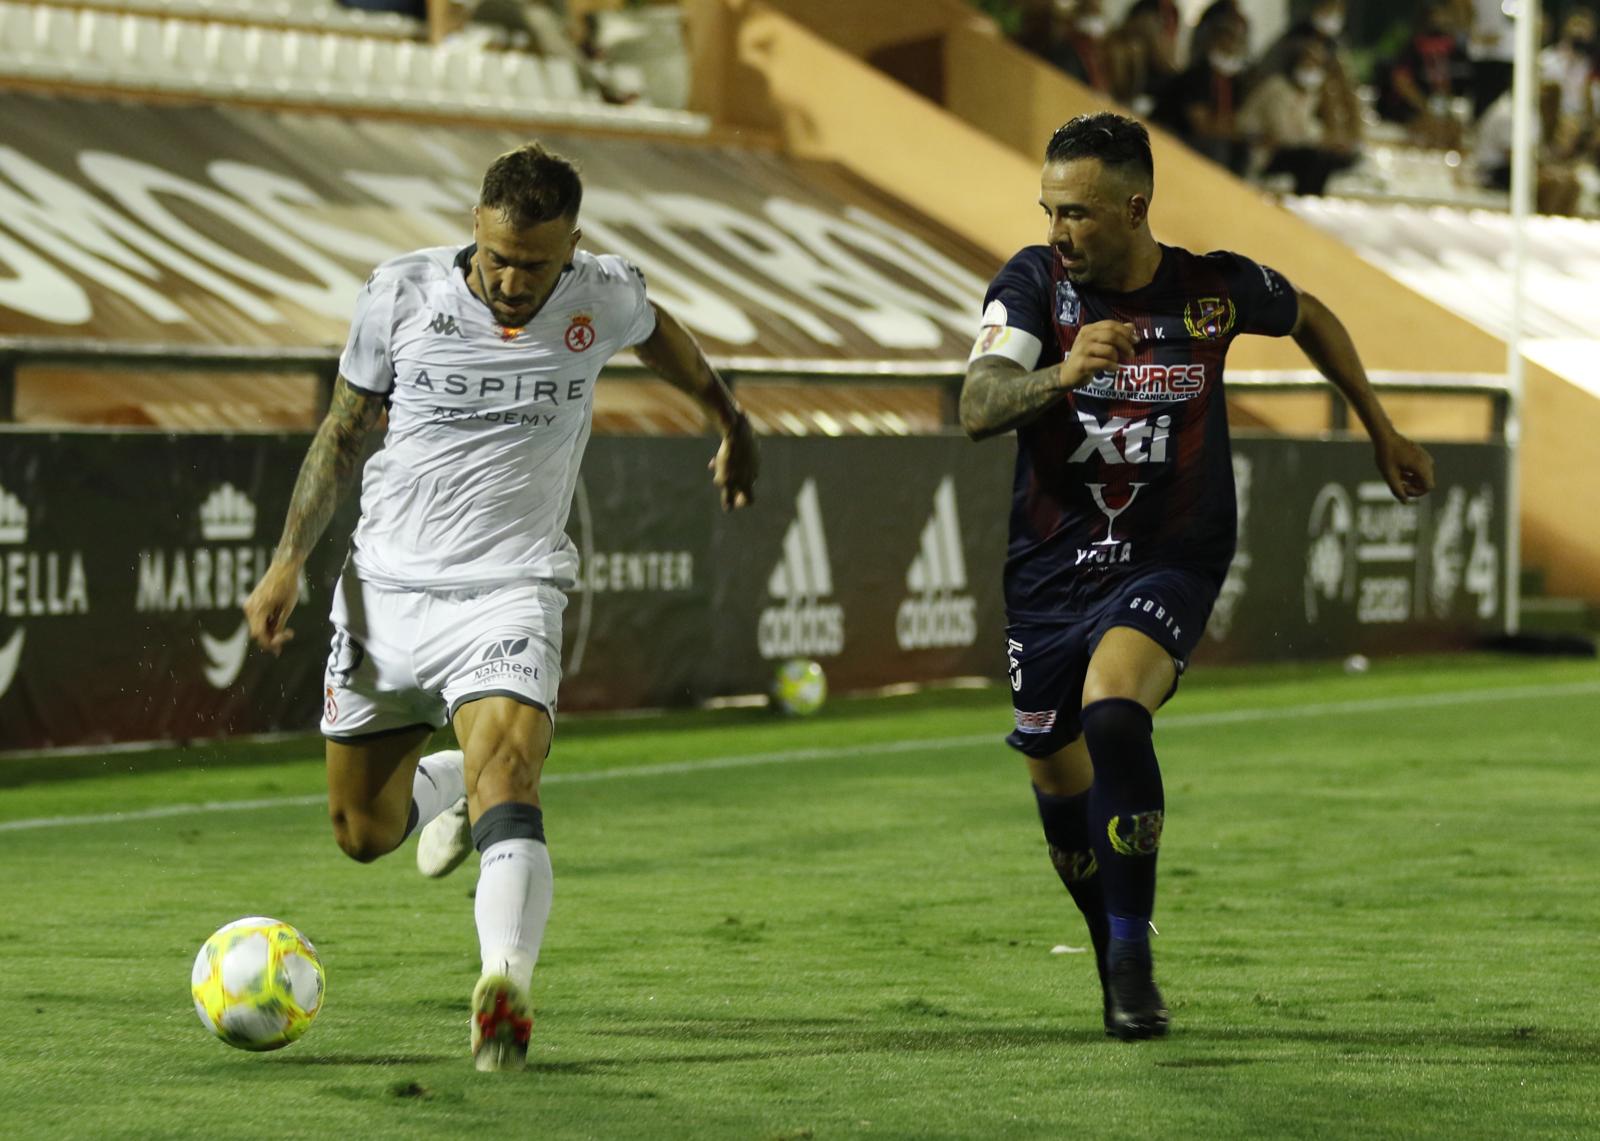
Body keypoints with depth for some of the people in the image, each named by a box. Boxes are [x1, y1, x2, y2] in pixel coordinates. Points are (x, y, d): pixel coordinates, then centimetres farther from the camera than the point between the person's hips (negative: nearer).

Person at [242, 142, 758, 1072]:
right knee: (364, 833, 12)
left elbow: (660, 334, 21)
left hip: (510, 593, -2)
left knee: (507, 777, -29)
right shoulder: (401, 295, -6)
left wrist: (733, 425, 36)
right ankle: (442, 781, 48)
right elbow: (345, 430, 8)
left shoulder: (605, 298, -5)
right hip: (386, 587, 2)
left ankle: (506, 992, -44)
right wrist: (289, 560, 0)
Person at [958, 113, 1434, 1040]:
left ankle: (1134, 955, -20)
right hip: (1052, 569, 3)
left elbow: (1312, 319, 15)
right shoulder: (1035, 283, -9)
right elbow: (978, 409, -22)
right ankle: (1119, 972, 34)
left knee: (1111, 710, -30)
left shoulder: (1216, 289, -8)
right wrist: (1059, 377, -42)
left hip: (1171, 559, -3)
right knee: (1061, 793, 9)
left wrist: (1383, 433, 22)